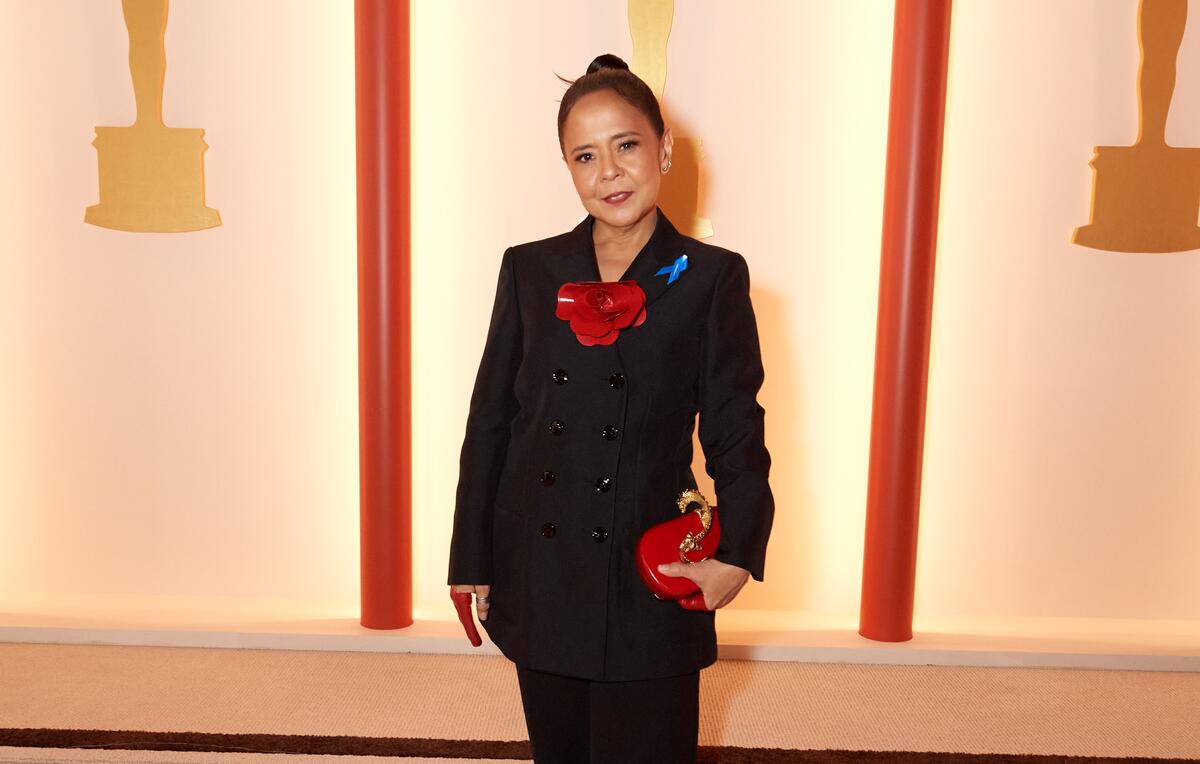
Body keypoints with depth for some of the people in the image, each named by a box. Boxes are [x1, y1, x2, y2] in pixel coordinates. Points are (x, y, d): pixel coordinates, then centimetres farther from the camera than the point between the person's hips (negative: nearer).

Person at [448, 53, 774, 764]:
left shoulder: (712, 278, -4)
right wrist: (472, 561, 5)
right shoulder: (530, 270, 3)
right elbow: (490, 420, 6)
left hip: (652, 582, -2)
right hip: (539, 578, 3)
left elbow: (735, 431, -2)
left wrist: (738, 551, -16)